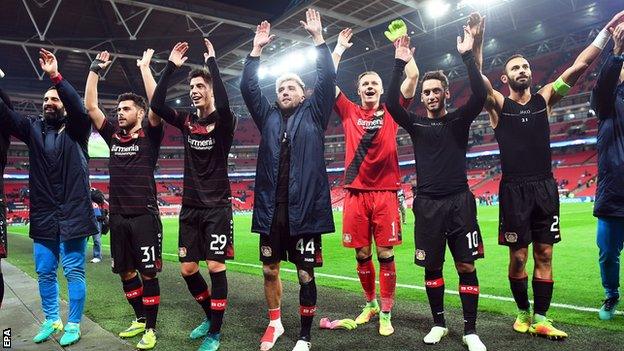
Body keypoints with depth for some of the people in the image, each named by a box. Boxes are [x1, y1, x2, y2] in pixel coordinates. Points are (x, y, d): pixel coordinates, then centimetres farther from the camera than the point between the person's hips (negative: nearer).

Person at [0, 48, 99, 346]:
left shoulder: (76, 130, 1)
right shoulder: (34, 129, 11)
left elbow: (79, 108, -19)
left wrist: (55, 76, -28)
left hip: (72, 215, -4)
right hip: (43, 216, 5)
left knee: (73, 273, 2)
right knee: (44, 273, 13)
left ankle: (73, 325, 15)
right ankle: (51, 320, 29)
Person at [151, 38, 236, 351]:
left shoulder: (224, 122, -5)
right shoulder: (186, 121, 8)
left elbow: (223, 104, -28)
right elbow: (156, 105, -5)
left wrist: (212, 62, -19)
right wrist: (170, 67, -6)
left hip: (217, 207, -5)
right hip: (190, 207, 5)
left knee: (215, 267, -4)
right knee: (188, 269, 8)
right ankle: (210, 316, 30)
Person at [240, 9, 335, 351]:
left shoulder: (313, 113, 8)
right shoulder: (268, 117, 14)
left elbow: (328, 80, 0)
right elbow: (248, 87, 9)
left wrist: (318, 37, 1)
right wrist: (257, 48, 7)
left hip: (305, 208, -3)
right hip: (272, 208, 3)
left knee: (305, 274, 6)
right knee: (270, 270, 13)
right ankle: (274, 323, 36)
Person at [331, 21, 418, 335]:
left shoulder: (391, 112, 9)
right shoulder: (349, 112, 11)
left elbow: (413, 77, 3)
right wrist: (339, 48, 14)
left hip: (385, 193, -1)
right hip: (355, 193, 1)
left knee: (386, 256, 0)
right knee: (362, 255, 10)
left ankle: (385, 314, 12)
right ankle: (369, 304, 29)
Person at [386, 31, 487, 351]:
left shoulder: (458, 120, 5)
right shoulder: (416, 124, 8)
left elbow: (479, 95, -12)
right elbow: (391, 103, -7)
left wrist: (468, 56, -14)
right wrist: (400, 64, -11)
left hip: (459, 202, -1)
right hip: (427, 204, 2)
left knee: (466, 267, -1)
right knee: (432, 267, 8)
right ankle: (439, 323, 24)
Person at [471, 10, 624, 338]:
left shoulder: (544, 98, 10)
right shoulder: (499, 105, 2)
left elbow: (579, 65, 4)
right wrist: (476, 43, -26)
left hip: (545, 187, 3)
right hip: (514, 190, -3)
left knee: (544, 256, 5)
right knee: (518, 257, 3)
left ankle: (540, 320, 13)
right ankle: (523, 312, 21)